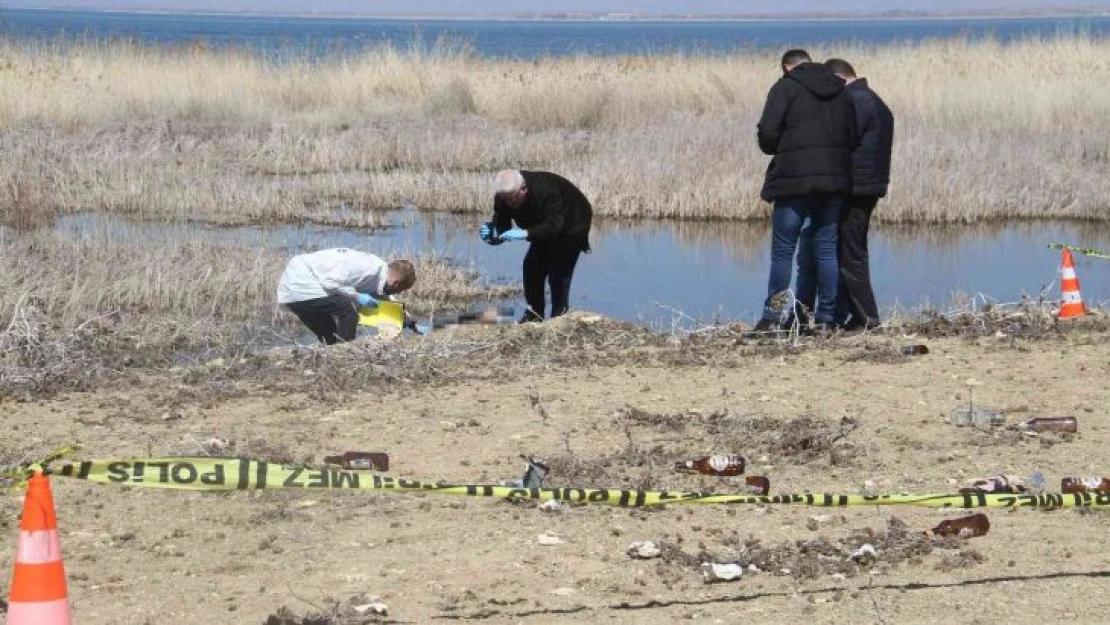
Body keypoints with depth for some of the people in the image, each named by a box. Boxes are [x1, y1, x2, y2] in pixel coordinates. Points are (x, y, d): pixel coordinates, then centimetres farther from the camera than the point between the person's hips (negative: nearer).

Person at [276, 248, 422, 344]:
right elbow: (329, 281, -25)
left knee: (330, 340, 15)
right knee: (349, 313, -16)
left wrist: (413, 325, 31)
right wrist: (356, 296, -18)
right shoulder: (370, 268, -21)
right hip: (300, 285, -10)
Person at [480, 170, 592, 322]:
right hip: (545, 228, 7)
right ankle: (534, 315, 6)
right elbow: (501, 225, -18)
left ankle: (560, 315, -8)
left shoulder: (546, 191, -40)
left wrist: (525, 234, -57)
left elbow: (554, 226, -46)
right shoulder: (503, 198, -19)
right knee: (532, 266, -3)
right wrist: (492, 235, -42)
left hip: (572, 224, -7)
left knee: (559, 271, -17)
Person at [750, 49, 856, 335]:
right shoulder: (841, 91, 13)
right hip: (834, 181, 5)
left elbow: (767, 133, -11)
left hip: (794, 180, -5)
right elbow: (853, 137, 10)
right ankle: (826, 317, 8)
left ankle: (771, 318, -3)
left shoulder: (785, 88, -3)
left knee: (783, 250, 0)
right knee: (826, 248, 9)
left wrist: (777, 150, 9)